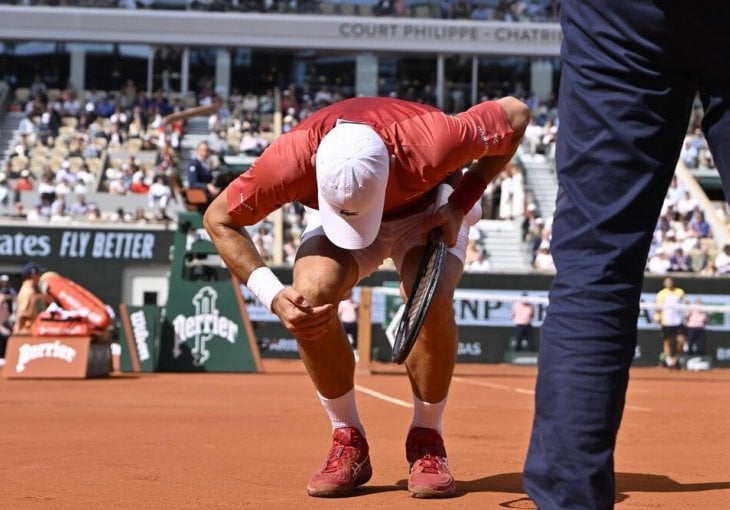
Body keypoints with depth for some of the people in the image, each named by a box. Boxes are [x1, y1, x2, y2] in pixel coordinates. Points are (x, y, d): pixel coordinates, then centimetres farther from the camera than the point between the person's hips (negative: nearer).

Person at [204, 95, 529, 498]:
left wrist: (460, 205, -24)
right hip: (330, 212, 1)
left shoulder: (428, 145, -41)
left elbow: (515, 113, -22)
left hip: (428, 211, -1)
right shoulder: (291, 159, -37)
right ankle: (348, 442, -9)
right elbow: (219, 220, -20)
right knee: (311, 295, -29)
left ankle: (426, 441, -8)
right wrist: (273, 296, -32)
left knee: (432, 299, -32)